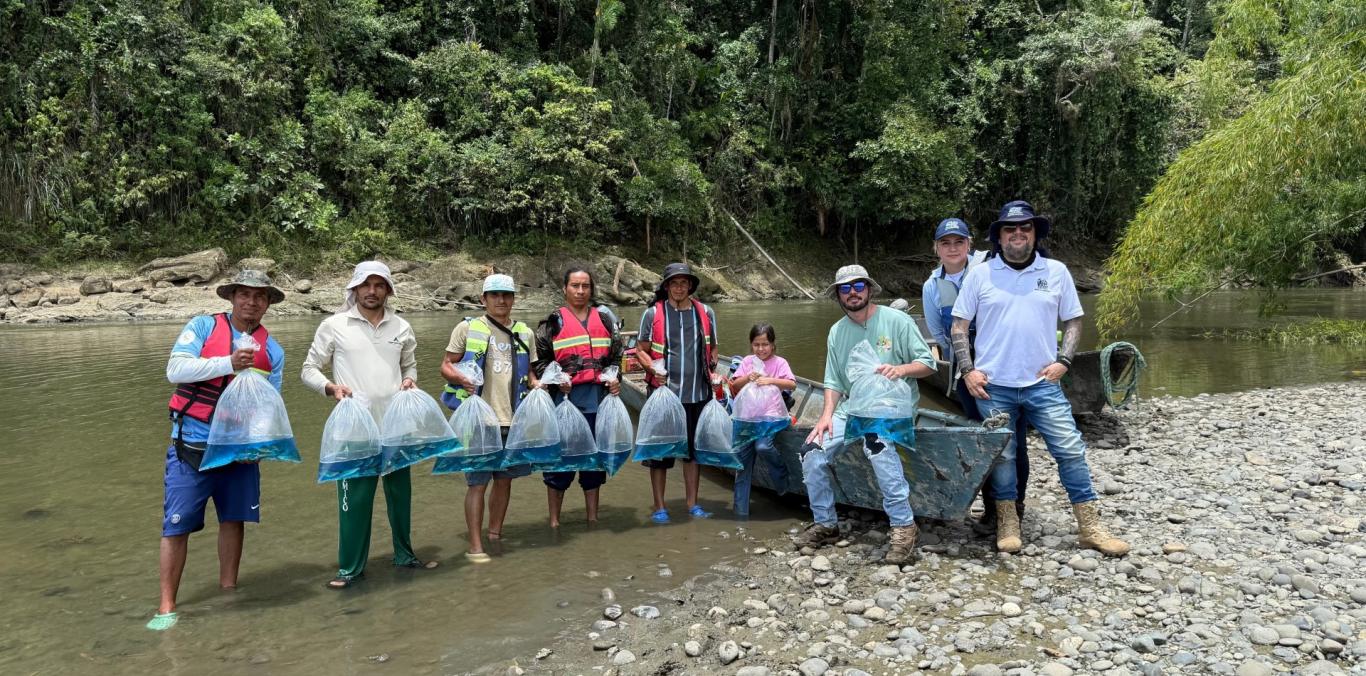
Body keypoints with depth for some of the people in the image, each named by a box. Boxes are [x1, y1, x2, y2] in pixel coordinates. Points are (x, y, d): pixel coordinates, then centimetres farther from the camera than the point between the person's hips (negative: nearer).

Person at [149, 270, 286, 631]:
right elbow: (175, 369, -14)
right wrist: (228, 363, -23)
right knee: (177, 525, -1)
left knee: (234, 518, 11)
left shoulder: (273, 350, 5)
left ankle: (229, 590, 27)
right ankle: (166, 607, 10)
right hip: (191, 444, -3)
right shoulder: (203, 326, -2)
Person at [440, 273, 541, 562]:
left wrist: (536, 384, -1)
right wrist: (461, 379, -19)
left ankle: (495, 534, 30)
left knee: (504, 478, 14)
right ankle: (475, 547, 6)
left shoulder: (525, 333, 12)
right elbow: (446, 366, 1)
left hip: (512, 419, 4)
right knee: (478, 482, -2)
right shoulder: (467, 328, 1)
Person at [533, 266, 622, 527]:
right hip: (565, 397, -3)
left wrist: (615, 379, 2)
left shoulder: (604, 319, 12)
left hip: (598, 399, 4)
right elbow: (539, 359, 1)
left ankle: (593, 516, 27)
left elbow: (615, 356, 19)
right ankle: (554, 520, 16)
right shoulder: (553, 321, 1)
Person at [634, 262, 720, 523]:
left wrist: (713, 372, 3)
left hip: (698, 393, 3)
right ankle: (659, 507, 17)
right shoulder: (653, 313, -2)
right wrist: (652, 368, -16)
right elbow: (640, 350, 1)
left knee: (694, 448, 13)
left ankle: (692, 502, 27)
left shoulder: (705, 313, 7)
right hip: (664, 391, -3)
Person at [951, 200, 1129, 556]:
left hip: (1042, 384, 1)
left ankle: (1090, 528, 10)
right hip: (993, 386, -1)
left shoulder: (1056, 272, 6)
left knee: (1071, 450, -1)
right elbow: (959, 326, 4)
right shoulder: (980, 274, 2)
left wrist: (1062, 361, -3)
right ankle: (1007, 524, 21)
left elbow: (1073, 322, 12)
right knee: (1001, 456, 6)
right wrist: (968, 370, -5)